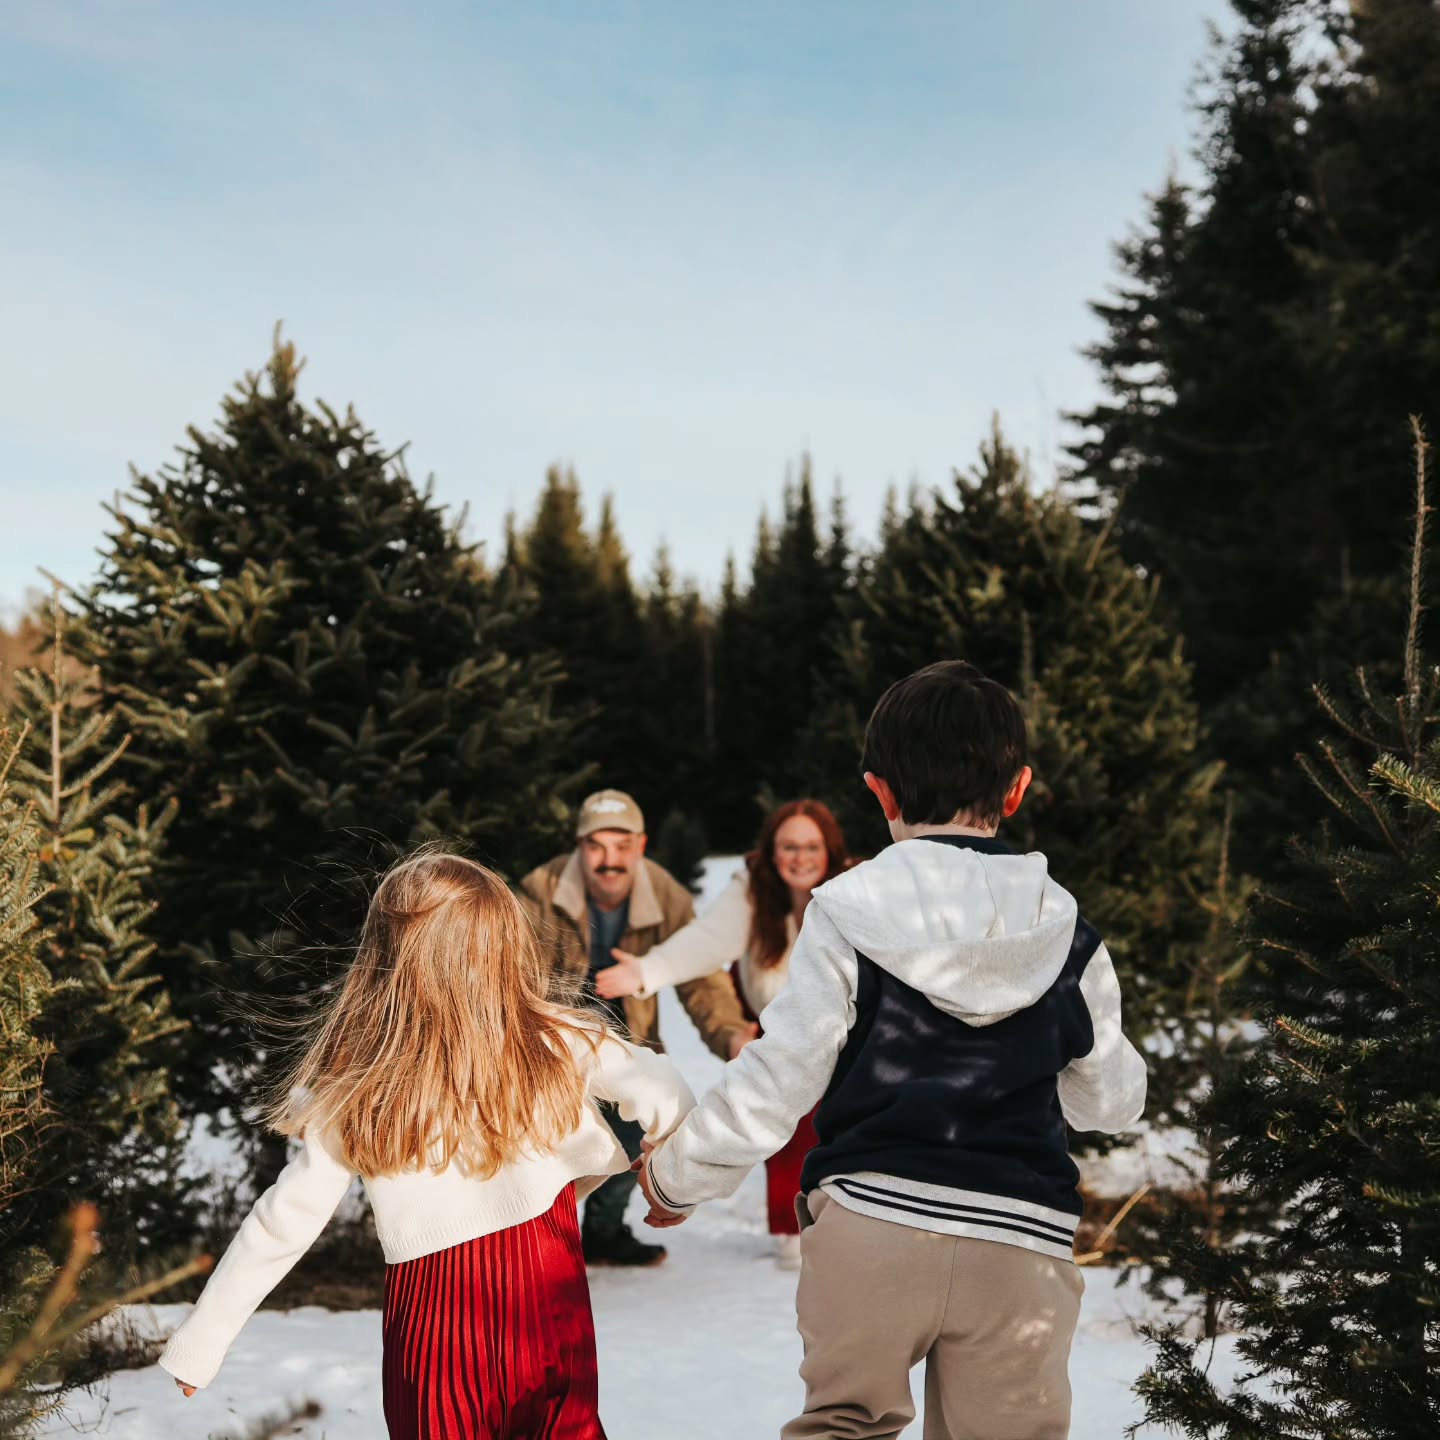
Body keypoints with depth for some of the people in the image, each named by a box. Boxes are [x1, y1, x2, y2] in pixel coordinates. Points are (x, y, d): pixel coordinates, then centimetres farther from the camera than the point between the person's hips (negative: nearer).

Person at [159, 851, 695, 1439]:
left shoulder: (355, 1095, -11)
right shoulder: (558, 1044, -12)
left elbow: (283, 1224, -6)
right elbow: (668, 1102, -15)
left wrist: (198, 1342, 4)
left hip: (434, 1331, 0)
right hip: (551, 1318, 1)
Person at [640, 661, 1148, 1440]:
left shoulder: (848, 916, -4)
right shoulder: (1067, 934, 4)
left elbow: (774, 1083, -4)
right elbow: (1112, 1098, 14)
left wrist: (676, 1177, 11)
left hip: (870, 1227, -1)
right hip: (1020, 1242, 2)